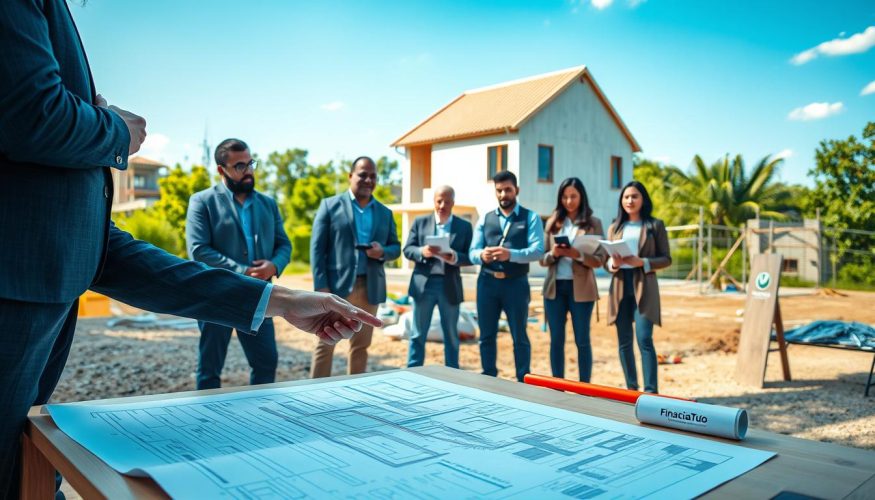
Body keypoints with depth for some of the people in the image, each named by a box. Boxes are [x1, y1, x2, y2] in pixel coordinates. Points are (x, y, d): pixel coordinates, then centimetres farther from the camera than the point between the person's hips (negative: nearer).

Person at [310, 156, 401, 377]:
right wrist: (321, 286, -11)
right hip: (337, 286, -3)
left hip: (370, 288, 4)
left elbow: (396, 247, 16)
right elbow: (317, 248, -3)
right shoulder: (330, 205, 2)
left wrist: (383, 252, -9)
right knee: (326, 344, 1)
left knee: (361, 345, 11)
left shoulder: (385, 213, 13)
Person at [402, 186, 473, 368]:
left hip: (450, 286, 0)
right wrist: (422, 252, -20)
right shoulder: (420, 222, 7)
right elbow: (407, 250, 1)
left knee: (451, 336, 10)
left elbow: (470, 257, 0)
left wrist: (454, 257, -20)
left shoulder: (464, 226, 5)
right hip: (424, 284, 0)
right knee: (418, 334, 6)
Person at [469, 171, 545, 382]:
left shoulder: (530, 218, 2)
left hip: (516, 283, -3)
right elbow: (472, 252, 4)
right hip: (487, 283, 3)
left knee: (519, 337, 5)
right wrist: (482, 255, -19)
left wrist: (510, 254, -26)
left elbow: (537, 250, -11)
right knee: (486, 336, 10)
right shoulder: (485, 219, 11)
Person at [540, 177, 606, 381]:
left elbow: (600, 259, -5)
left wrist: (576, 254, -21)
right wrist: (553, 253, -14)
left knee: (582, 340, 5)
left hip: (581, 288, -2)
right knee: (556, 340, 7)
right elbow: (542, 258, 8)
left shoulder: (593, 223, 1)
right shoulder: (552, 222, 9)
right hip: (555, 287, 3)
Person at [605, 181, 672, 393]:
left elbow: (666, 259, 1)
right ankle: (631, 390, 16)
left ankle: (651, 392, -8)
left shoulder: (655, 225, 4)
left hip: (644, 286, -4)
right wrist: (613, 263, -10)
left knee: (644, 339, -13)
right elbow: (605, 262, 13)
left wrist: (642, 262, -15)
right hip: (620, 287, 4)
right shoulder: (614, 227, 13)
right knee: (624, 342, 6)